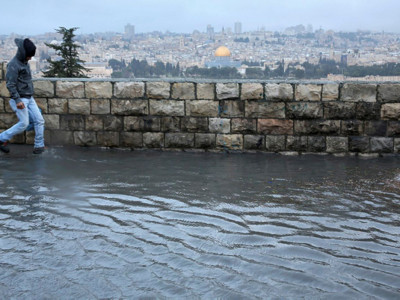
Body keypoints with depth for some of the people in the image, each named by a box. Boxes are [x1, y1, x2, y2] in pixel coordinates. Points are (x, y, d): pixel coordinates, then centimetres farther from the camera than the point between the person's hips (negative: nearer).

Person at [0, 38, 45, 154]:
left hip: (29, 98, 8)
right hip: (20, 99, -8)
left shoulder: (25, 62, 12)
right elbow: (10, 84, -19)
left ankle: (39, 145, 9)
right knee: (24, 124, -8)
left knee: (39, 121, 2)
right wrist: (17, 100, -25)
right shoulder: (13, 65, -15)